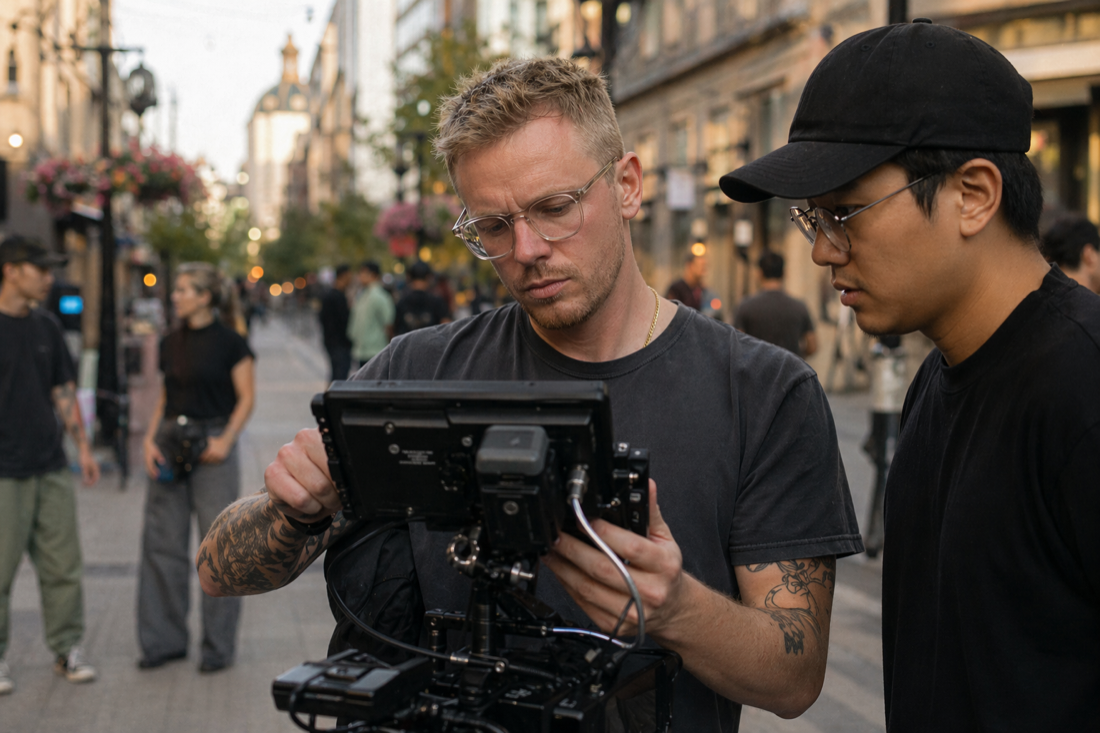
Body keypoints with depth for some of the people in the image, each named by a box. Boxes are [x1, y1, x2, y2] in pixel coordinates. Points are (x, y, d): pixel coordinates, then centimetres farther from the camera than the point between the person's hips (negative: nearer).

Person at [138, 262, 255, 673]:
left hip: (211, 445, -6)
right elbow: (165, 397, 16)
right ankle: (164, 640, 17)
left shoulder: (229, 343, -5)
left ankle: (218, 645, 10)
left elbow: (245, 399, -4)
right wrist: (150, 439, 3)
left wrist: (226, 440, -16)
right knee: (162, 542, 6)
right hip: (171, 442, 6)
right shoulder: (171, 343, 11)